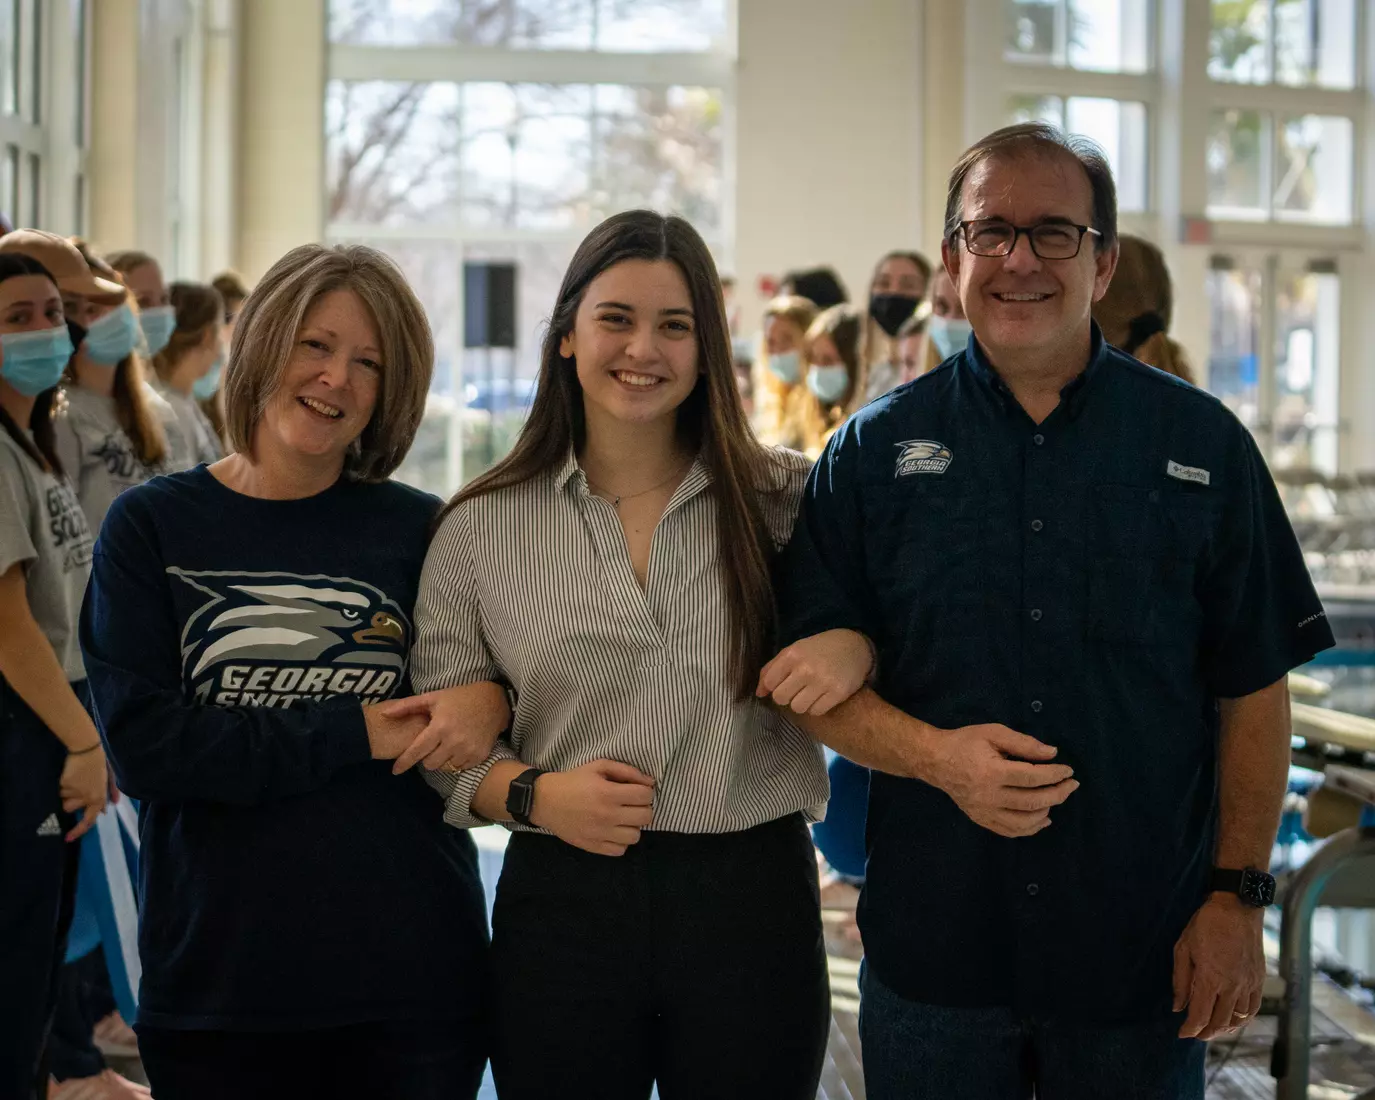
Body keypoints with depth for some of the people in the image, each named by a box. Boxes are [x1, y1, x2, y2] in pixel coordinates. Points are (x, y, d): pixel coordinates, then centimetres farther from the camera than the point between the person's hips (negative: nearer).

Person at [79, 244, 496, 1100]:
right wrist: (358, 733, -13)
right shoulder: (152, 527, 0)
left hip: (414, 973, 1)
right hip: (217, 982, -1)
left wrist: (489, 702, -15)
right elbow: (142, 747, -10)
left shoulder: (420, 530, 2)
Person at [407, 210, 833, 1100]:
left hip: (753, 901, 0)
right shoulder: (482, 528, 4)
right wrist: (533, 794, -12)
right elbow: (443, 737, 6)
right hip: (564, 903, 0)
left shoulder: (782, 497, 2)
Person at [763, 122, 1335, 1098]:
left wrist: (1237, 897, -4)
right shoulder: (877, 449, 2)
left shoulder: (1201, 443, 0)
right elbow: (812, 674, 2)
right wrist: (936, 754, -16)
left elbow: (1253, 690, 1)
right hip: (932, 948, 0)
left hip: (1144, 958, 0)